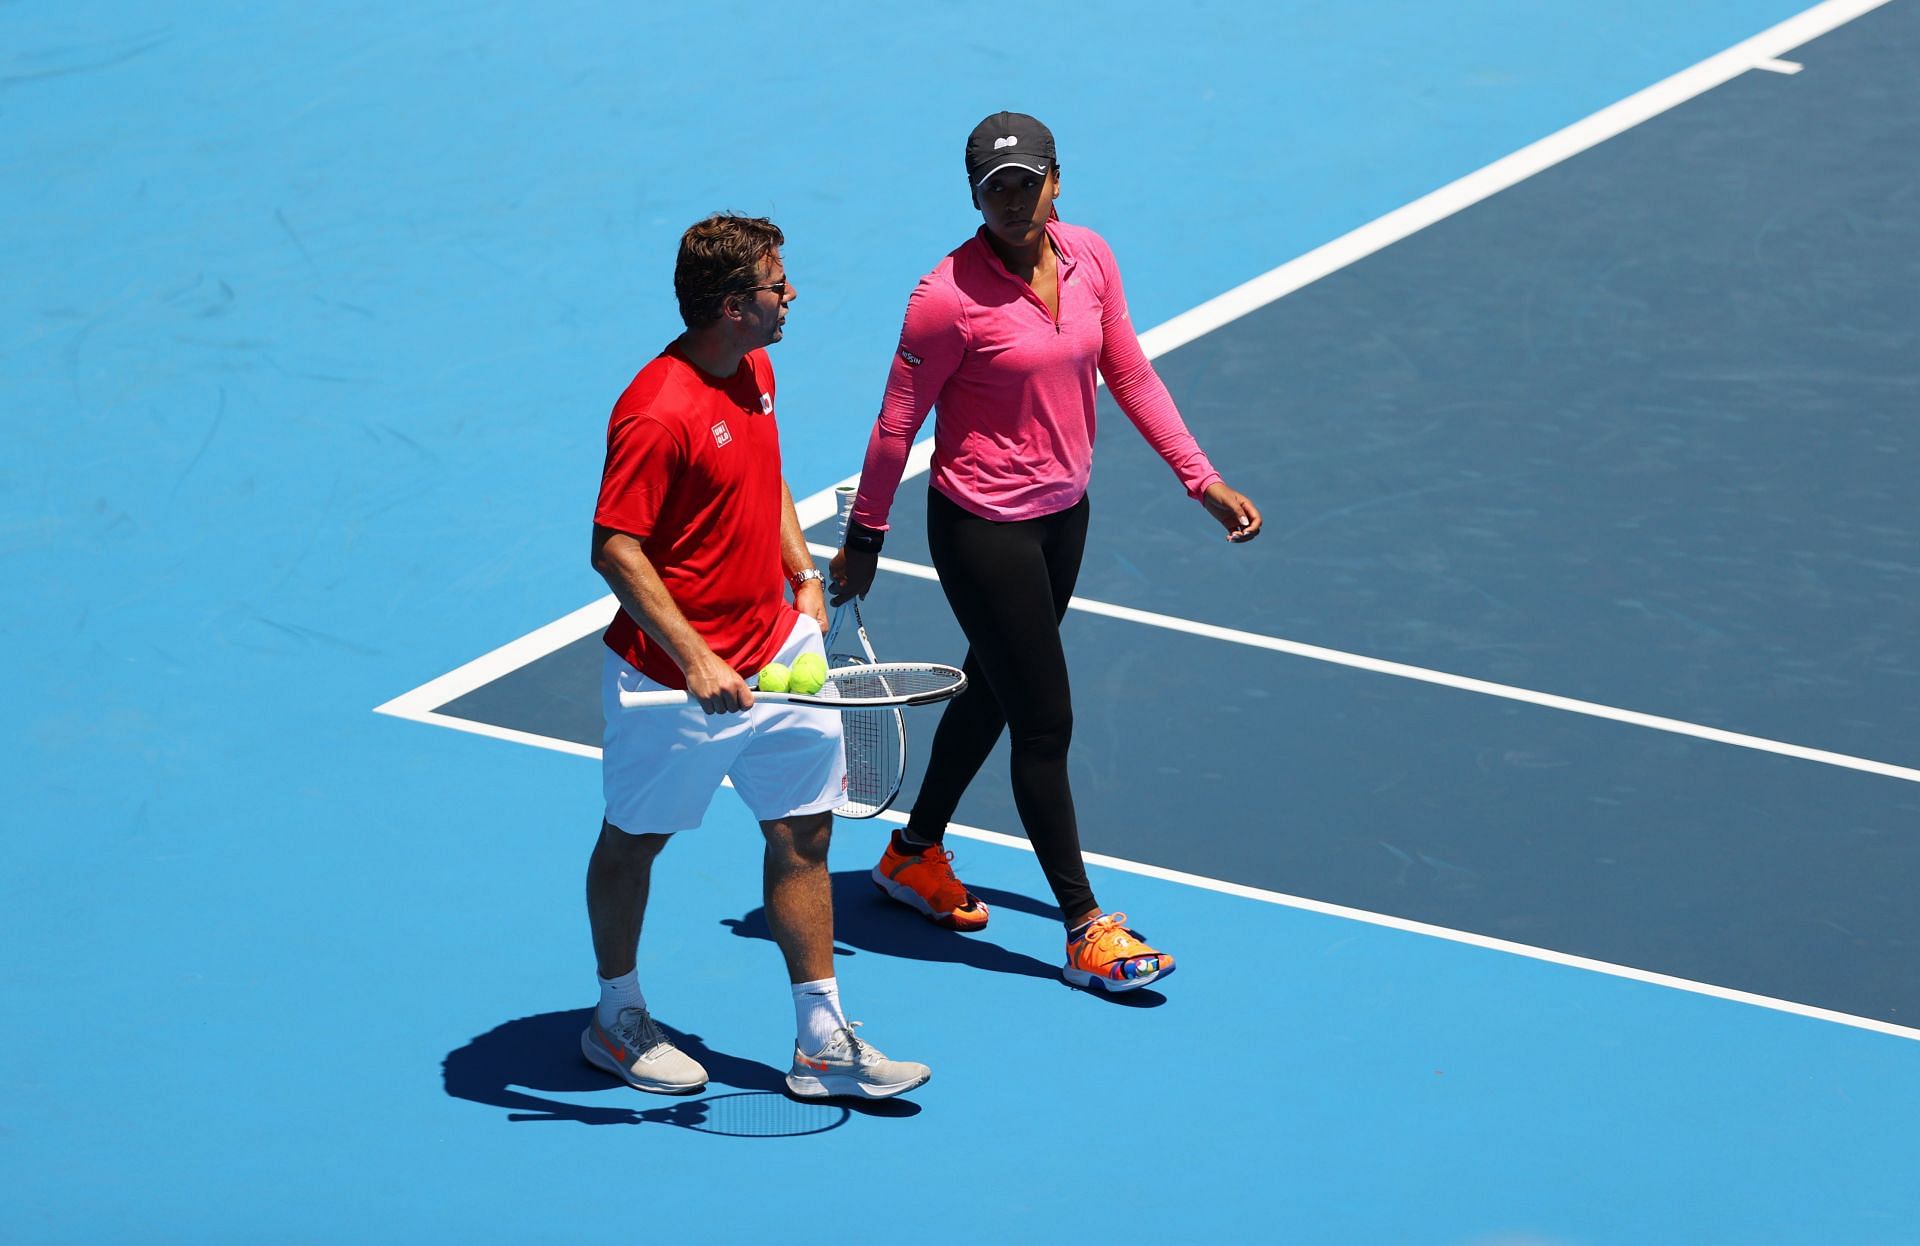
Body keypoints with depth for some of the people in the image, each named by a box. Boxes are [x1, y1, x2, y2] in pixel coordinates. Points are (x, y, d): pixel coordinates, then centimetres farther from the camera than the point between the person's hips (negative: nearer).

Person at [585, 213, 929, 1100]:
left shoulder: (755, 371, 4)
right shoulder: (658, 413, -24)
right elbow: (615, 550, -25)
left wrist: (804, 577, 12)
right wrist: (695, 661, -30)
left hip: (777, 652, 8)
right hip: (675, 677, -8)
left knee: (803, 829, 8)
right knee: (635, 840, 12)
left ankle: (821, 1043, 15)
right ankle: (617, 1019, 31)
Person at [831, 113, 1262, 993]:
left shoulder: (1090, 259, -3)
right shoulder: (951, 297, -22)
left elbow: (1130, 376, 6)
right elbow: (896, 424, -13)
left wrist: (1202, 480, 3)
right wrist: (863, 540, -6)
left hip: (1063, 514, 7)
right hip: (984, 529, -7)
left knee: (992, 689, 22)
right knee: (1045, 722, -3)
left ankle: (915, 854, 43)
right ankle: (1085, 930, 4)